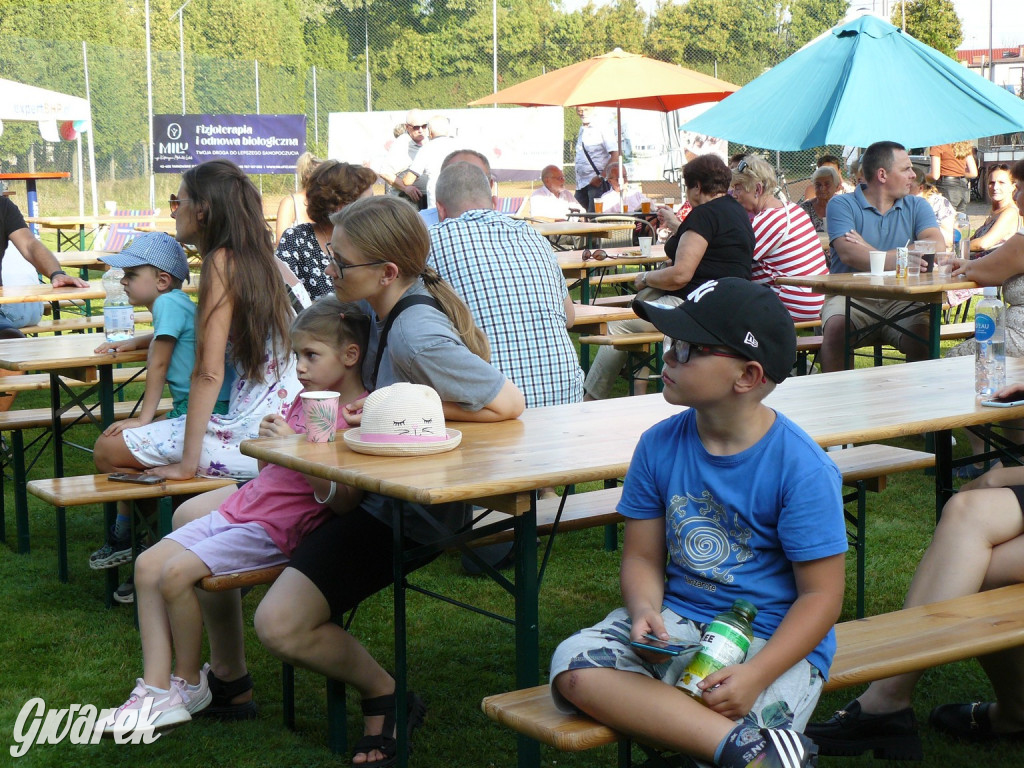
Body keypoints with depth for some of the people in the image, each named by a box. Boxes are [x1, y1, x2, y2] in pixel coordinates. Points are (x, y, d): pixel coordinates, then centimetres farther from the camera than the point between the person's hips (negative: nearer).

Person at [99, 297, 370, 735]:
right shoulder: (305, 401, 15)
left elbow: (343, 503, -22)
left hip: (275, 530, -10)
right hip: (241, 507, 10)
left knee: (176, 573, -21)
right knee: (148, 565, -2)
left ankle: (189, 683, 1)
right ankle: (156, 691, -5)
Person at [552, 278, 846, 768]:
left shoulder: (802, 468, -13)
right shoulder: (660, 446, 1)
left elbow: (821, 595, -11)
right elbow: (642, 557, 6)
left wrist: (754, 676, -23)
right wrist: (645, 612, -18)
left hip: (776, 641, -5)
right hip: (676, 622, 6)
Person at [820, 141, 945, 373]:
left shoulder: (916, 206, 16)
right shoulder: (842, 205, 4)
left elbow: (937, 247, -3)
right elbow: (848, 254, -14)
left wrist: (870, 251, -12)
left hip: (900, 300, 2)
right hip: (851, 296, -2)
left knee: (925, 332, -27)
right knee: (836, 327, -32)